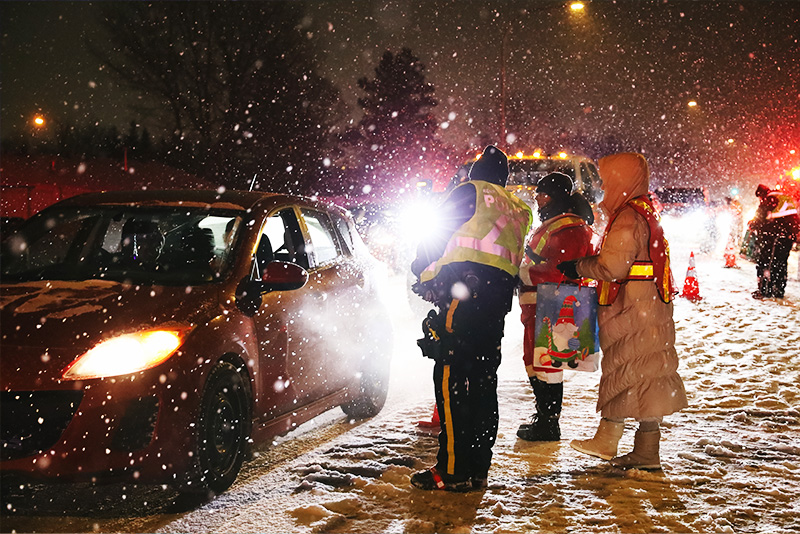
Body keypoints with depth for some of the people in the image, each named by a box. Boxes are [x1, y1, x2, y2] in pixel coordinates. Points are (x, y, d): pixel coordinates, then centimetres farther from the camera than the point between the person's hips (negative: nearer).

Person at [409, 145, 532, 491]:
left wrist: (422, 270, 19)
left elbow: (437, 236, 4)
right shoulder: (518, 211, 27)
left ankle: (453, 470, -11)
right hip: (498, 299, 8)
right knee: (482, 381, 10)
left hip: (463, 292, -8)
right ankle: (478, 468, 11)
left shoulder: (470, 192, 5)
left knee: (451, 377, -9)